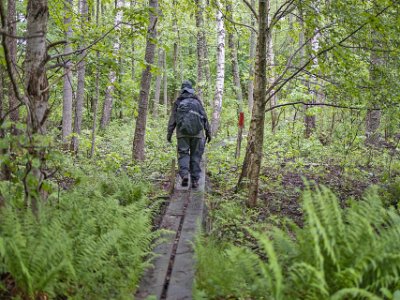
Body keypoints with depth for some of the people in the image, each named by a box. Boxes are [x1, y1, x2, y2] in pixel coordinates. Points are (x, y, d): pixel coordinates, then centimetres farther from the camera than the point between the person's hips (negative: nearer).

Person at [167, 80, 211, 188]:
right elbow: (204, 117, 8)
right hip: (197, 132, 1)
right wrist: (208, 132, 9)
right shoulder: (197, 100, 13)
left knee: (183, 154, 4)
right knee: (195, 155, 6)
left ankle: (184, 175, -18)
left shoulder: (178, 101, 10)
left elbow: (172, 118, 4)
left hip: (182, 132, -1)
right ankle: (195, 180, 3)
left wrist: (169, 133, 3)